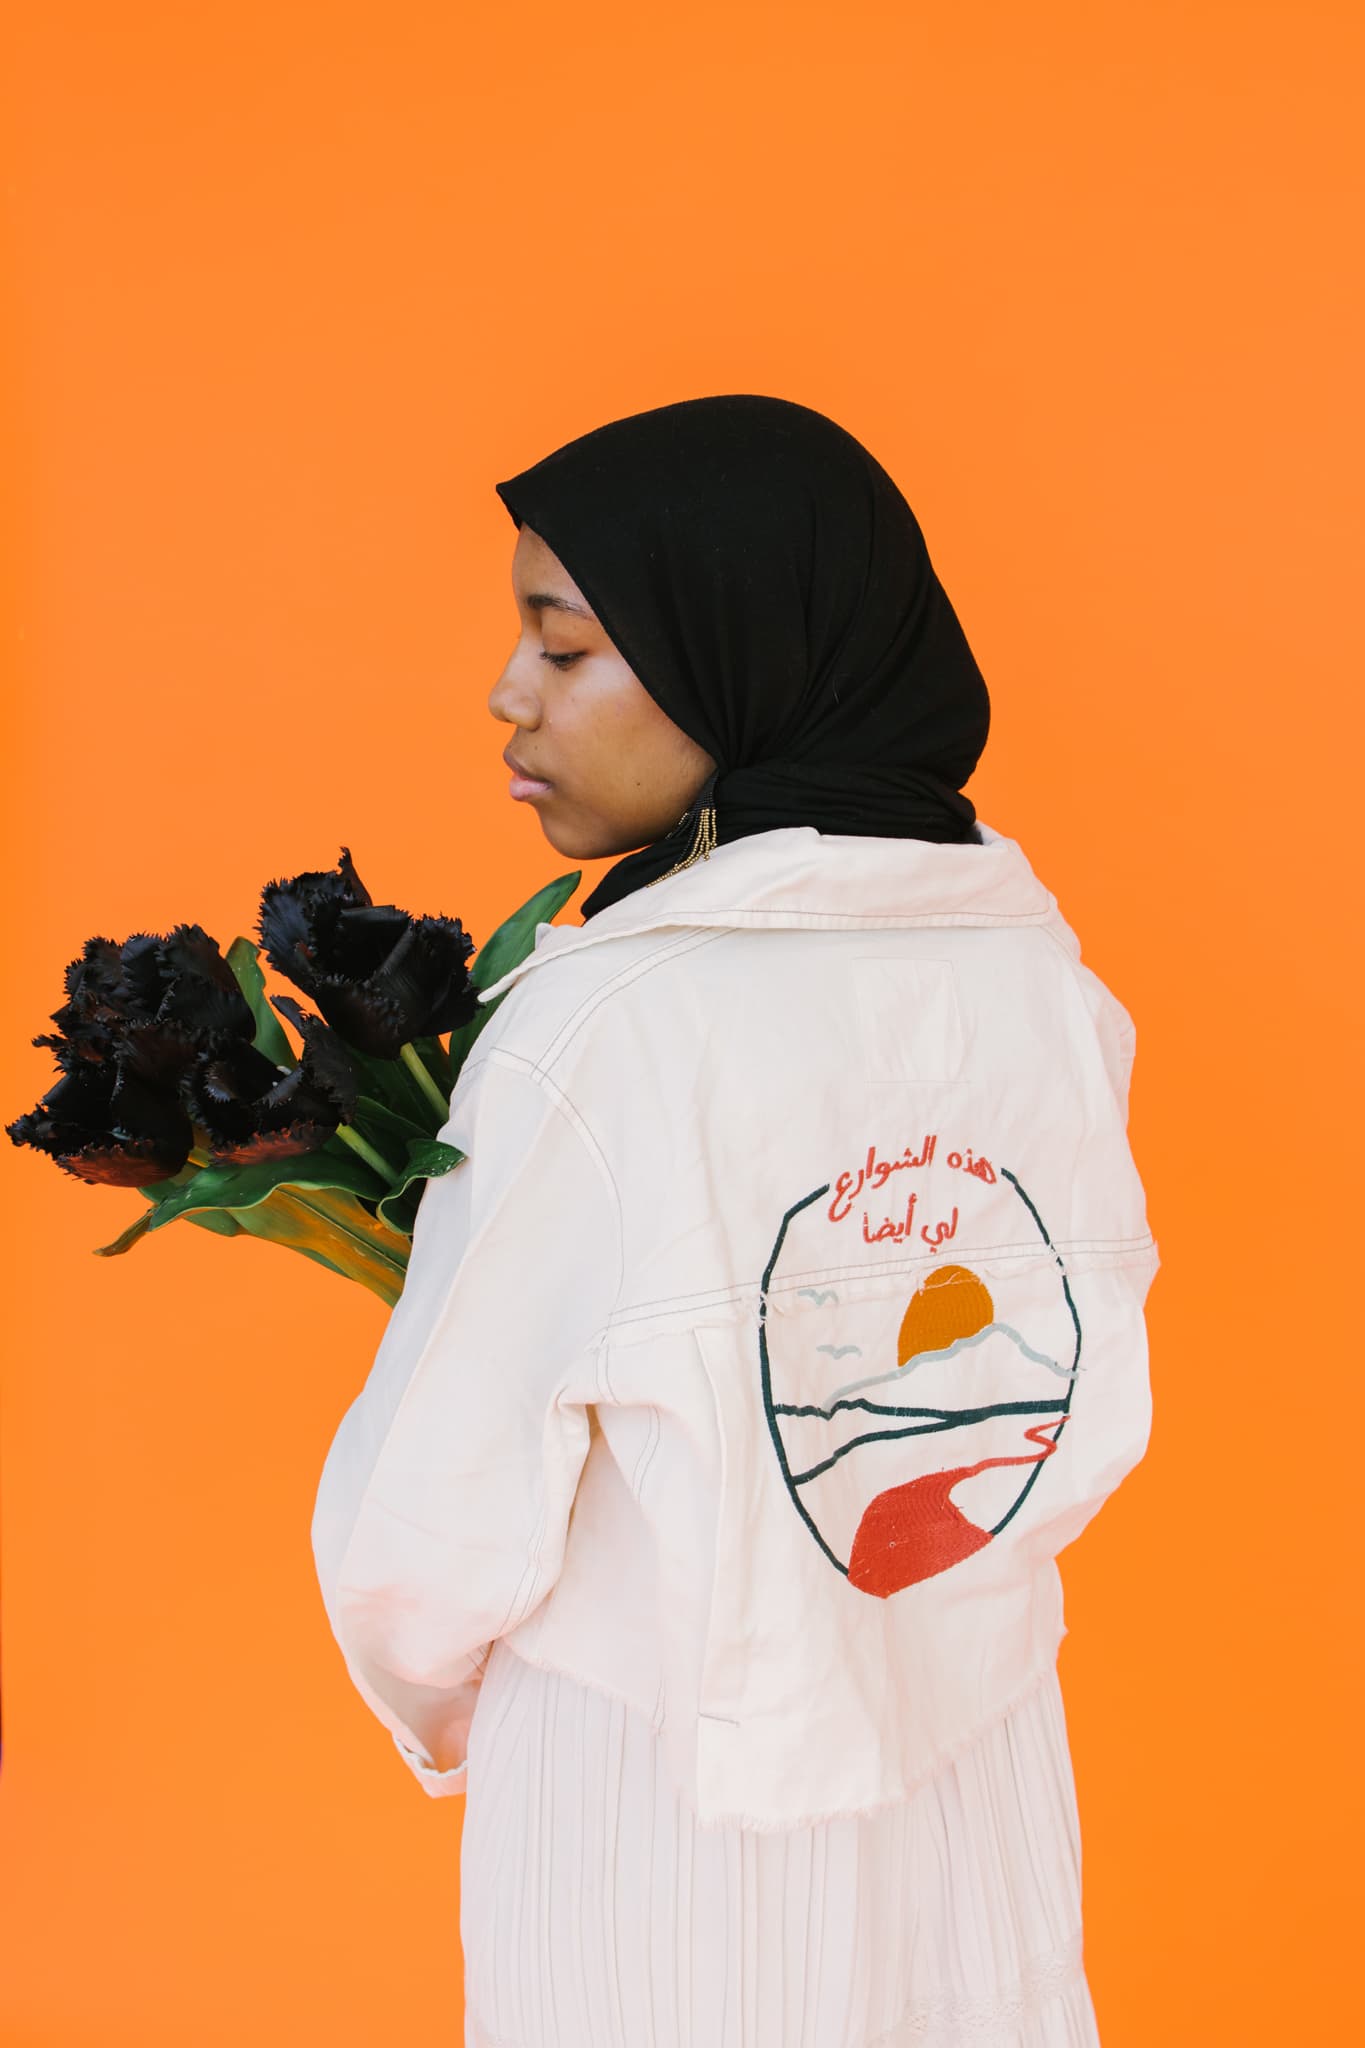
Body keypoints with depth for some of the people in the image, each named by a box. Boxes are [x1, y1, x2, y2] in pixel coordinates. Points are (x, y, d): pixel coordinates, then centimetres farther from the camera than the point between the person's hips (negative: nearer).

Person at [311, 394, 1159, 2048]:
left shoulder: (602, 1019, -25)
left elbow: (433, 1524, -19)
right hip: (985, 1777, 5)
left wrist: (434, 1713, 2)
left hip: (667, 1786, -5)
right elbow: (1090, 1423, 4)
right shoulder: (1040, 971, -7)